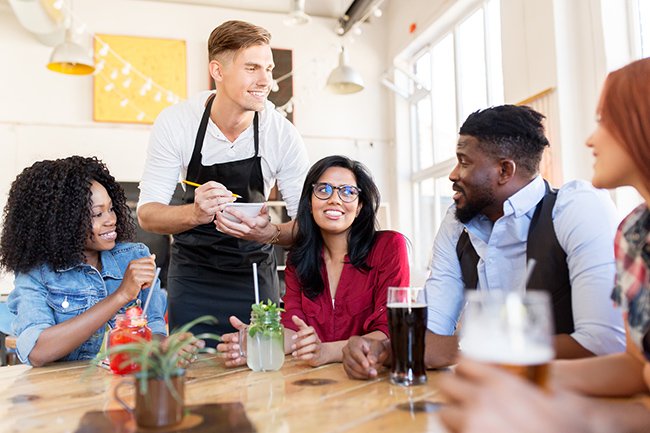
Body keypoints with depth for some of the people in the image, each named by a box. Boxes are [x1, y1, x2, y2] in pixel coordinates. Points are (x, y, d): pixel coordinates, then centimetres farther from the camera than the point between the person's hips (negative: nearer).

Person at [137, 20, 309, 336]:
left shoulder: (283, 135, -17)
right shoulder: (175, 123, -16)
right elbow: (147, 214, -15)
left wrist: (271, 233, -36)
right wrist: (195, 214, -37)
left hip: (255, 273, 1)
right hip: (192, 272, 0)